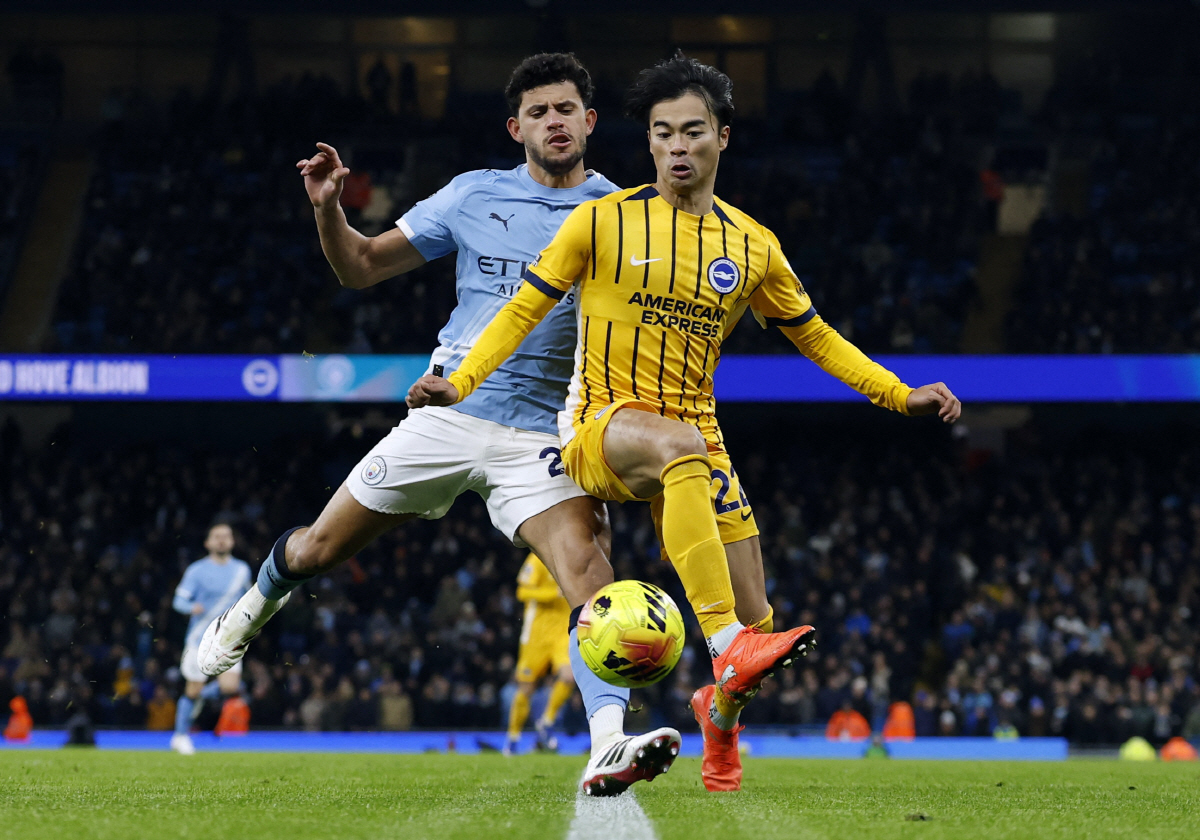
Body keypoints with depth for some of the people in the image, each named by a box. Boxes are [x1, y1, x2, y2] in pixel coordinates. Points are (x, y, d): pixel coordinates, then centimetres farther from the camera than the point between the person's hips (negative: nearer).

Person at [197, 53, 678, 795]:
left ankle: (609, 748, -37)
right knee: (317, 551, 12)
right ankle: (255, 608, 47)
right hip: (447, 417, 2)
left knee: (589, 568, -27)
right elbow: (364, 267, 11)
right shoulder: (474, 195, 6)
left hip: (542, 439, -2)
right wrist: (327, 210, -7)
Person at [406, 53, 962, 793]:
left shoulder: (752, 247, 8)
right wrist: (461, 383, -12)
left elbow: (815, 336, 18)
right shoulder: (603, 222, -1)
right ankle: (729, 651, -48)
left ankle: (721, 713, 30)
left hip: (693, 440, 4)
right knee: (681, 445, -40)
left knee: (751, 621, -8)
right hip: (599, 427, -4)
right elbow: (527, 306, 1)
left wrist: (902, 395, 10)